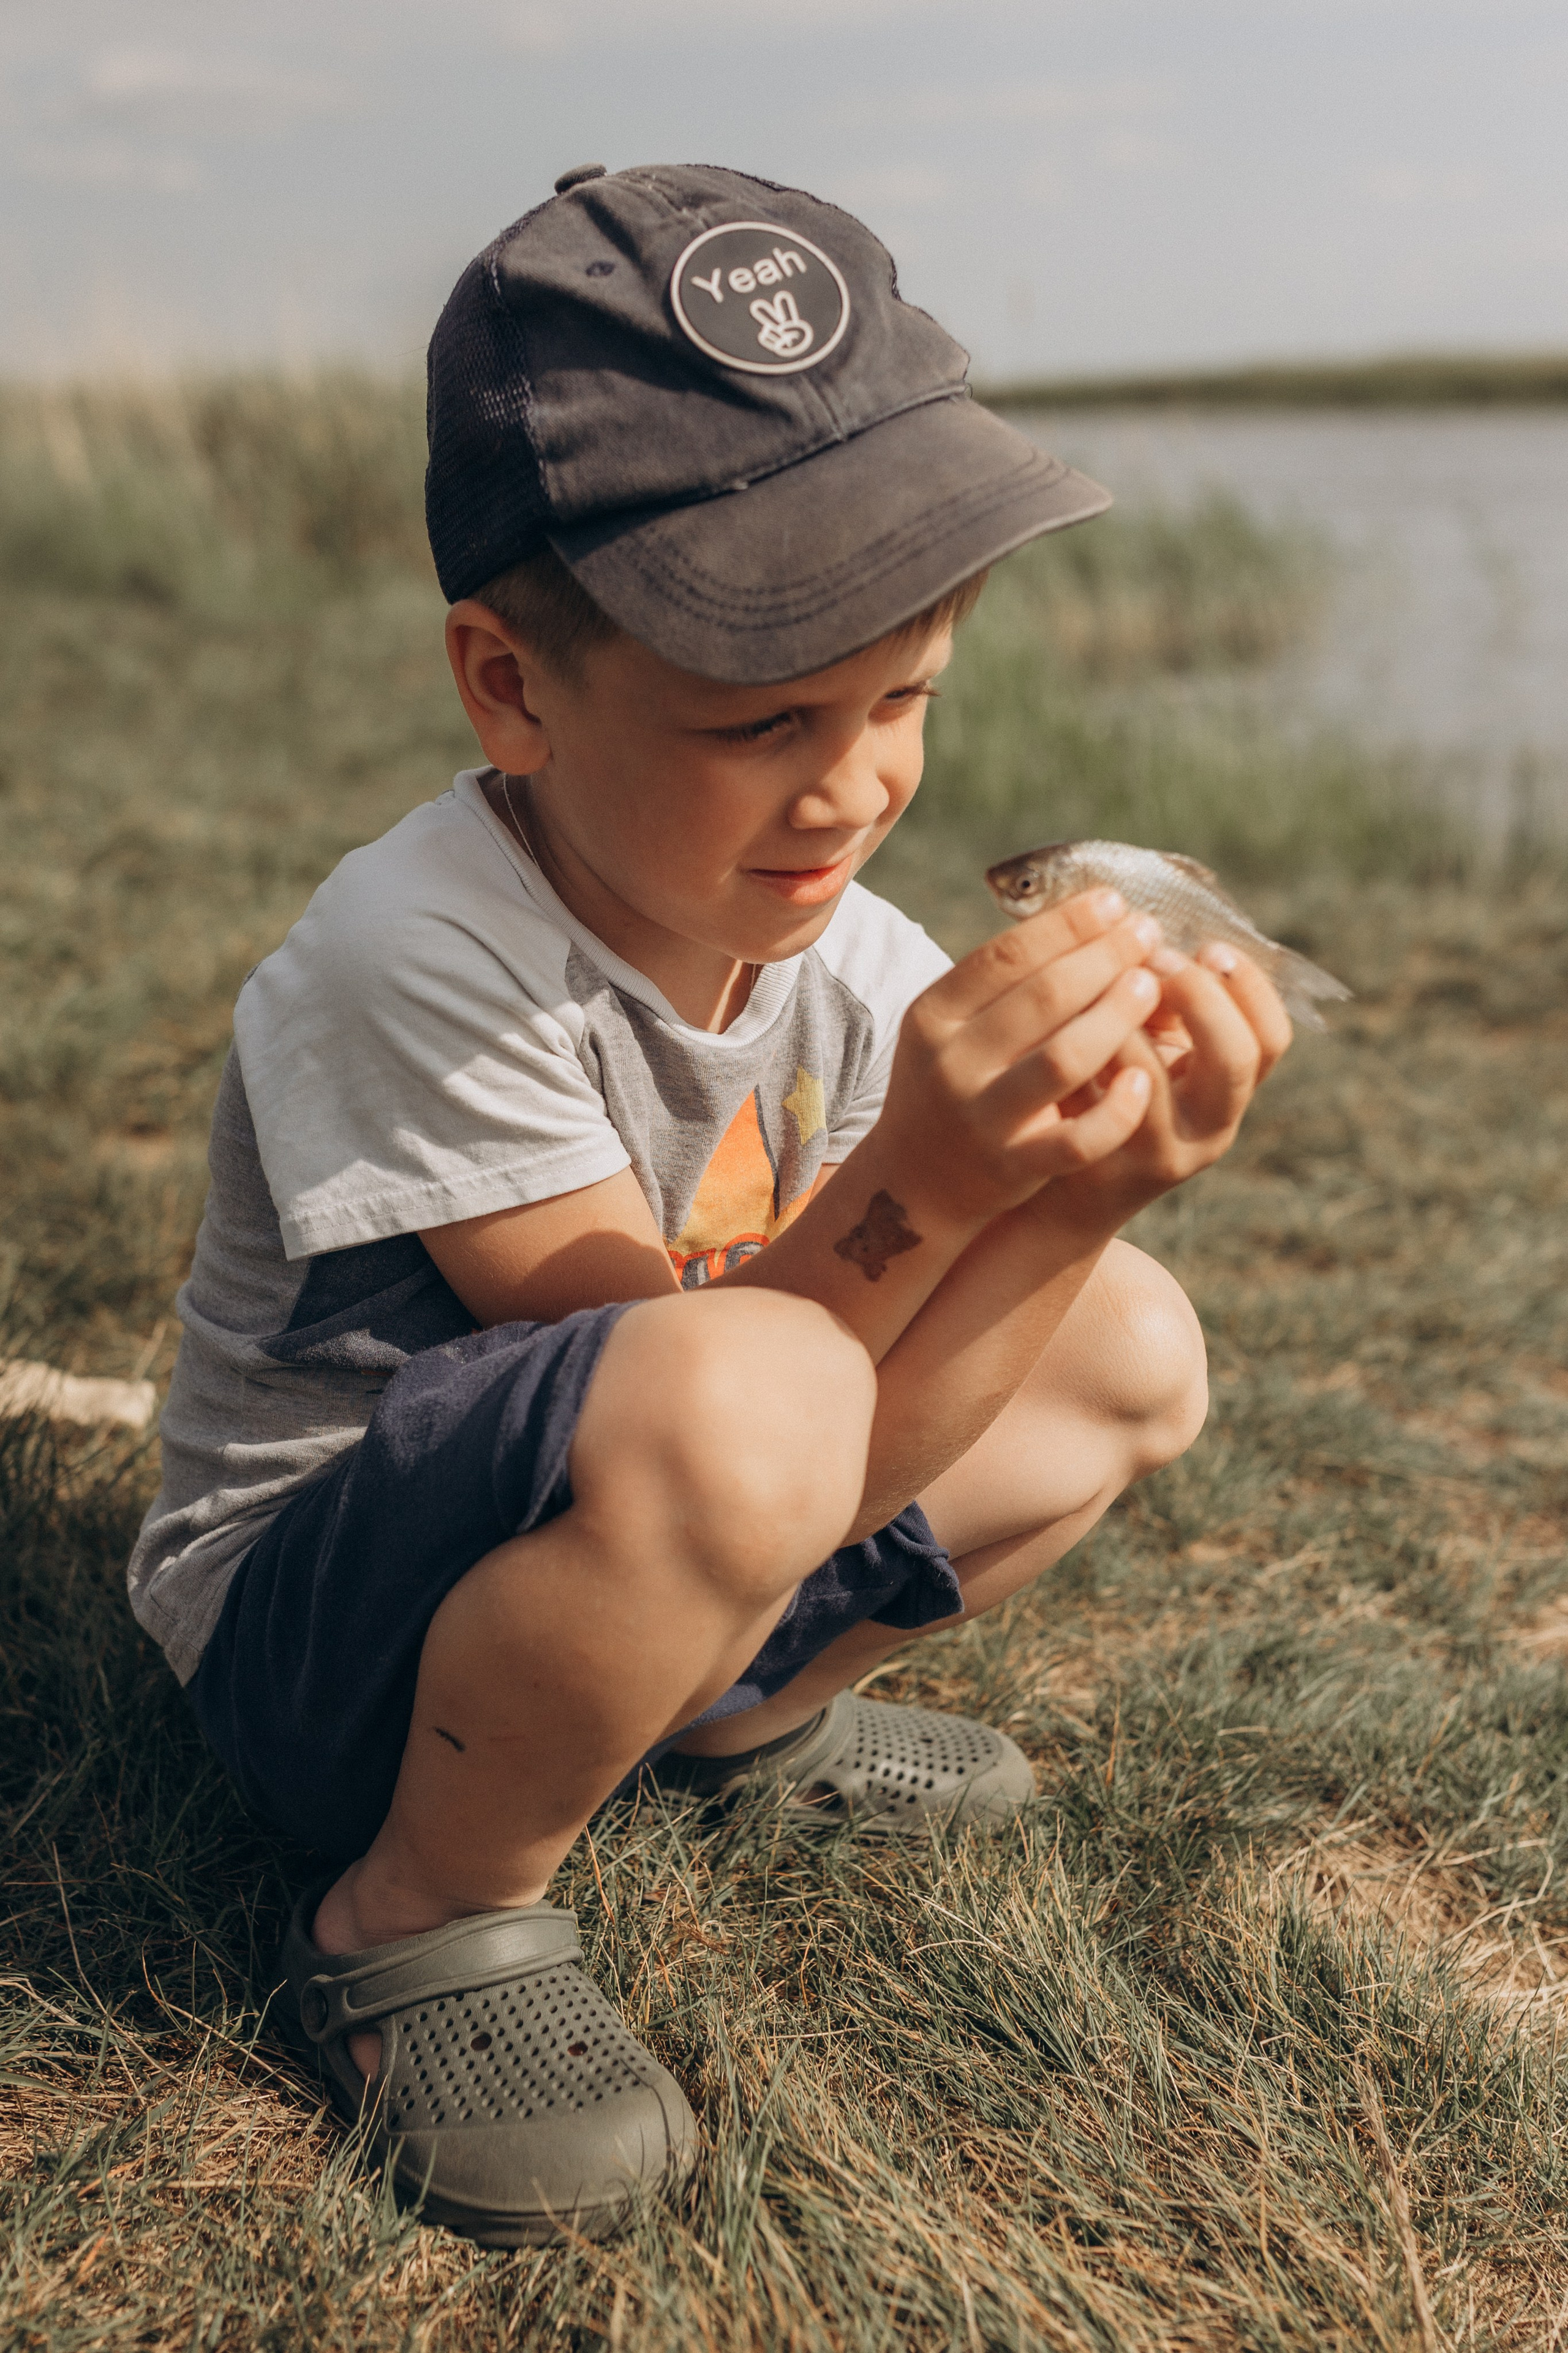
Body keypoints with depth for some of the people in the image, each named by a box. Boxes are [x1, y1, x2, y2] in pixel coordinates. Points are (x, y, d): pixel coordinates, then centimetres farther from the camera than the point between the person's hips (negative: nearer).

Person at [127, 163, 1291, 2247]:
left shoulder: (851, 957, -7)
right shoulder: (413, 963, -28)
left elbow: (869, 1456, -11)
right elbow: (703, 1405, -27)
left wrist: (1073, 1197, -27)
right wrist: (917, 1184, -42)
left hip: (621, 1568, 8)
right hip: (313, 1621, -7)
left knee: (1131, 1347, 4)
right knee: (731, 1404, -39)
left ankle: (740, 1723, 18)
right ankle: (423, 1914, -12)